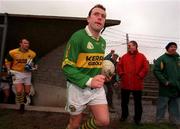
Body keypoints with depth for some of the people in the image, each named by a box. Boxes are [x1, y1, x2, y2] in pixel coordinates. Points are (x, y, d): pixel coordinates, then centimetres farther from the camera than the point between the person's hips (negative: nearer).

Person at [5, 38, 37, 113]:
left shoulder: (32, 54, -4)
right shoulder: (13, 52, -10)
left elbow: (33, 63, 11)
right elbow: (7, 61, 6)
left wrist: (33, 67, -10)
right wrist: (9, 70, -5)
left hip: (27, 73, 3)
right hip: (17, 73, -2)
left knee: (27, 92, 8)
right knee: (19, 91, -15)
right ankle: (21, 104, 12)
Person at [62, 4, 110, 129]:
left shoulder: (103, 42, 7)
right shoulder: (78, 36, -16)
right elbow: (67, 67, -19)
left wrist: (101, 76, 4)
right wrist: (88, 81, -29)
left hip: (97, 87, 6)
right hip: (78, 87, -5)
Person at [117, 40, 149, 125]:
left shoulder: (141, 56, 0)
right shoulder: (124, 56, 8)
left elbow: (146, 68, -6)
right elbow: (119, 66, 9)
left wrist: (140, 76, -11)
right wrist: (121, 74, -2)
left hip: (137, 84, -2)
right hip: (125, 83, 3)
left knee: (137, 102, 8)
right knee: (124, 101, 13)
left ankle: (137, 118, 23)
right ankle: (124, 115, 31)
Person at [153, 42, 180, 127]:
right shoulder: (162, 58, -6)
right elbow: (156, 71, -13)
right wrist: (165, 81, -18)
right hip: (165, 88, -5)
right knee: (162, 107, 5)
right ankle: (159, 122, 18)